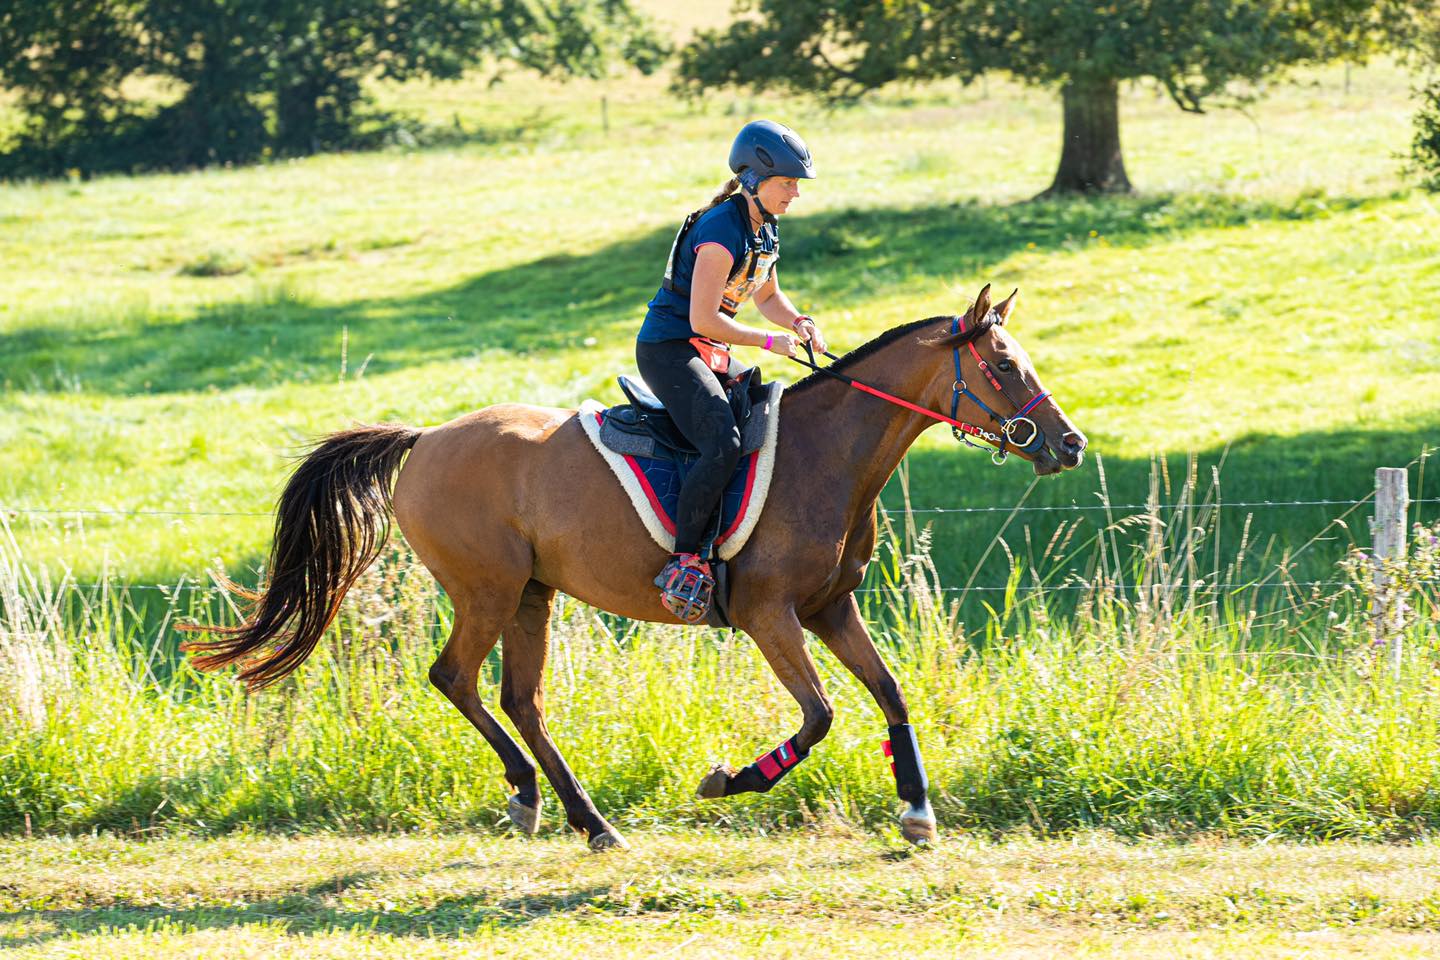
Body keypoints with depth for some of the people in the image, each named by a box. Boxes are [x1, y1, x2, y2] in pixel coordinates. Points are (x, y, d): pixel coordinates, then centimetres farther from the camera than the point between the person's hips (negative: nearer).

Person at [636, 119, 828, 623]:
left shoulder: (765, 228, 8)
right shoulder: (722, 231, -22)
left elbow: (768, 296, 22)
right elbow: (703, 319, -24)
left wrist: (798, 322, 1)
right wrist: (769, 341, -17)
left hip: (710, 354, 10)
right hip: (668, 349, -10)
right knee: (722, 443, -29)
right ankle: (684, 563, -26)